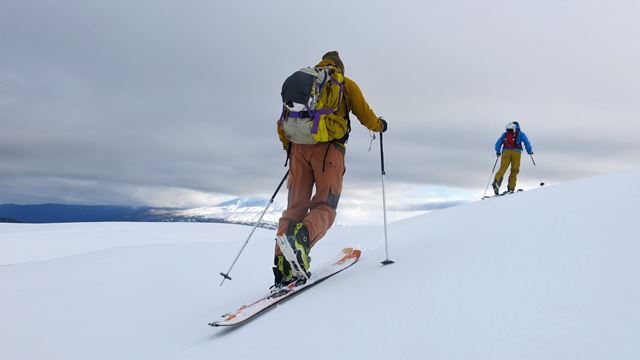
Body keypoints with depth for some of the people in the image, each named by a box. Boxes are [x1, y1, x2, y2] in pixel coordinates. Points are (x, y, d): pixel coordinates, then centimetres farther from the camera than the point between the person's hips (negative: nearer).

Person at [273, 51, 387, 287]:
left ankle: (283, 263, -8)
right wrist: (379, 125, 35)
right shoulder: (346, 84, 14)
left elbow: (283, 122, 19)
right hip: (328, 148, -3)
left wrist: (289, 147, 33)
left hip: (299, 147, 4)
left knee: (295, 207, 5)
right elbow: (365, 115, 14)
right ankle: (303, 236, -33)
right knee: (324, 206, 0)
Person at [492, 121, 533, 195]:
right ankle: (511, 188, -5)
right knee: (514, 170, 5)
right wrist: (530, 151, 18)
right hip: (516, 152, -1)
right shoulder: (520, 134, 18)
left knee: (502, 168, -8)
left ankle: (496, 182, -34)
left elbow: (498, 143, 20)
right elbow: (527, 142, 8)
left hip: (506, 152, 1)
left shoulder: (505, 134, 24)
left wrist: (498, 152, 32)